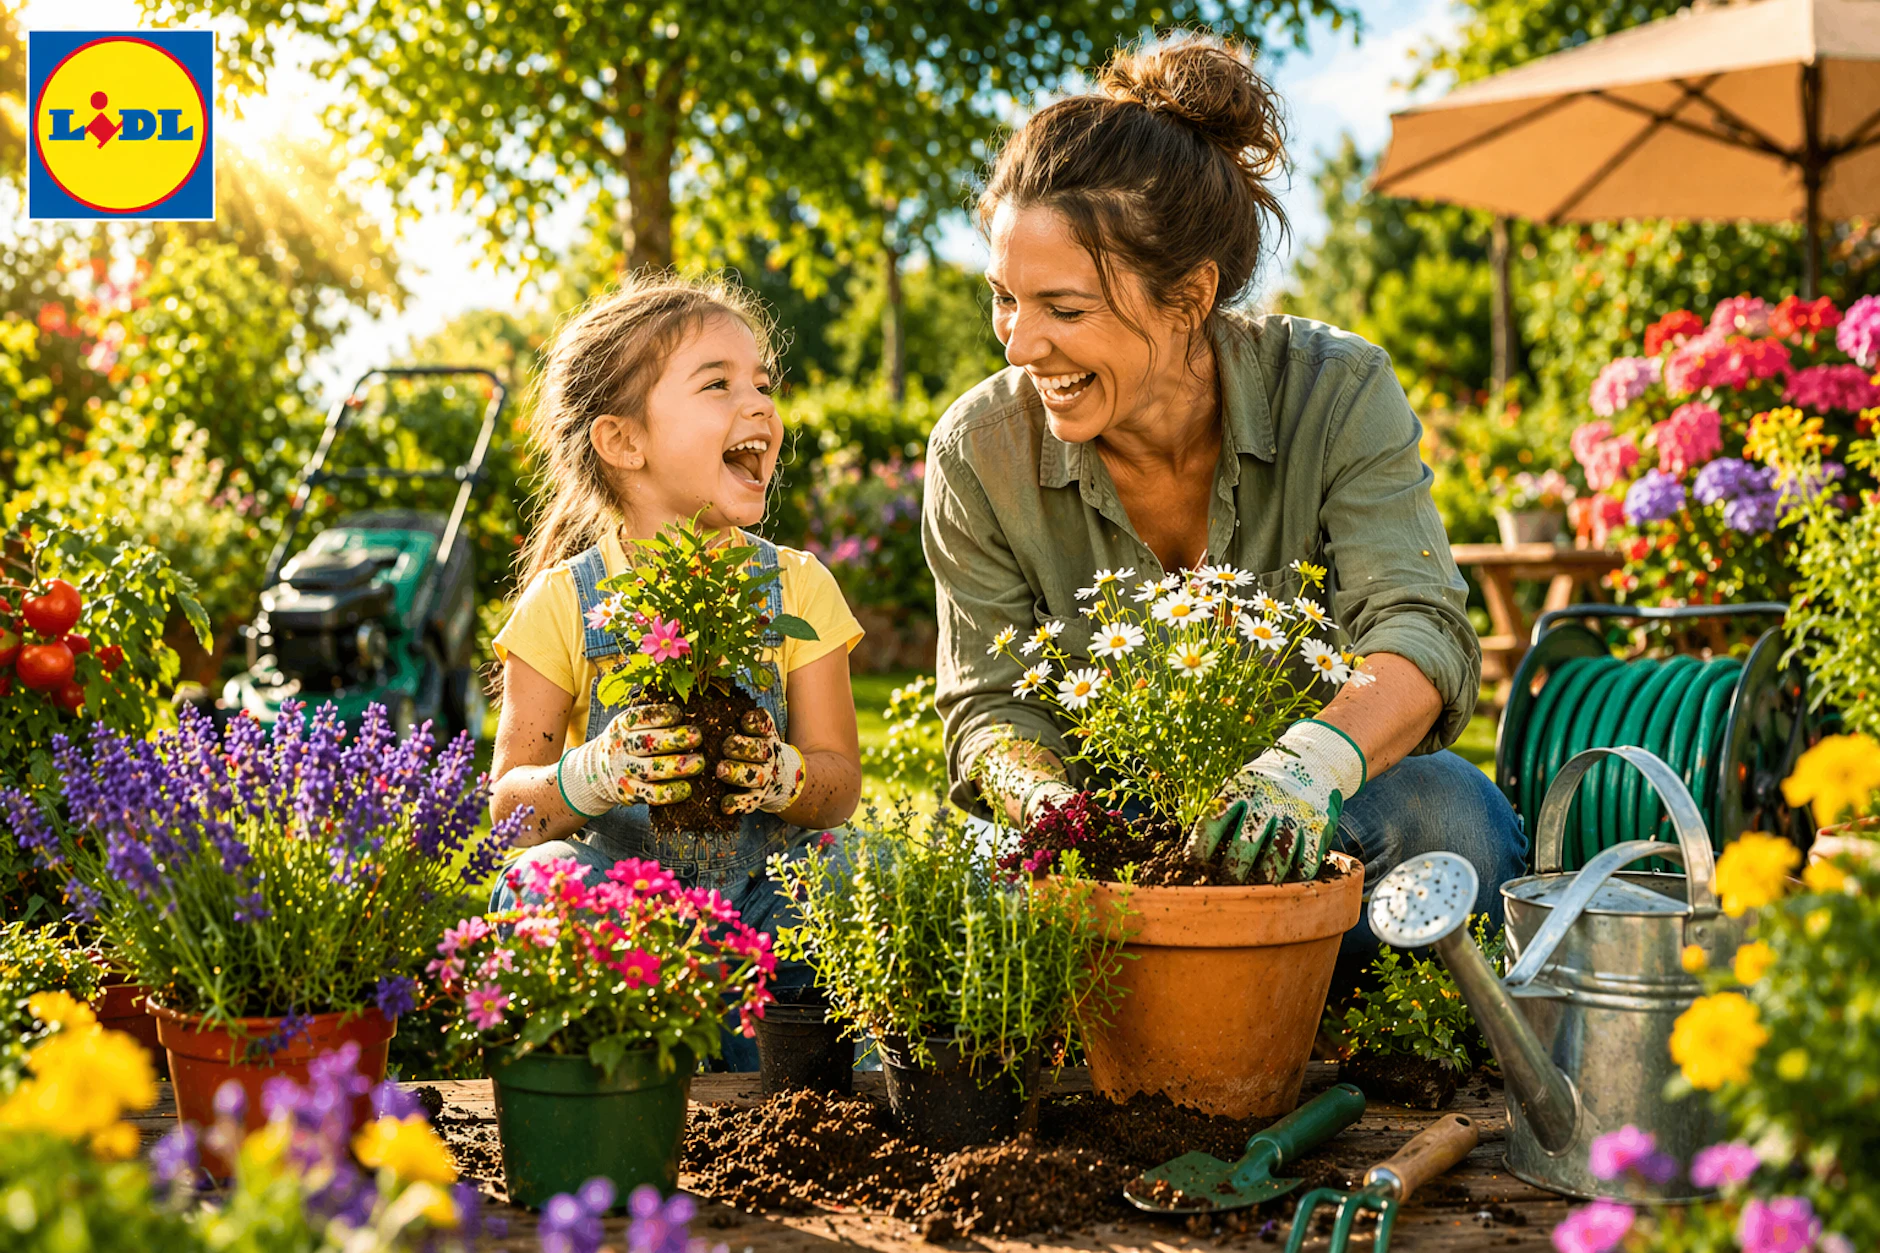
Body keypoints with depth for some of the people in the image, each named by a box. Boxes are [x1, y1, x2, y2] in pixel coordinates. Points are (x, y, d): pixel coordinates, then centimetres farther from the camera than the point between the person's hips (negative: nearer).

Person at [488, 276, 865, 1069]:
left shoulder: (795, 588, 2)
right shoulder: (563, 603, -3)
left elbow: (841, 782, 0)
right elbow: (509, 799, -4)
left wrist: (785, 777, -24)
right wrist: (595, 775, -26)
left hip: (762, 885, 2)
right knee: (540, 884, -32)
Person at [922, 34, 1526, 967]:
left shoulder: (1335, 395, -15)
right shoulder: (980, 452, -11)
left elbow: (1422, 630, -28)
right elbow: (989, 705, -7)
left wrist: (1313, 761, -51)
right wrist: (1043, 798, -33)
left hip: (1302, 847, 0)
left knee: (1447, 811, -32)